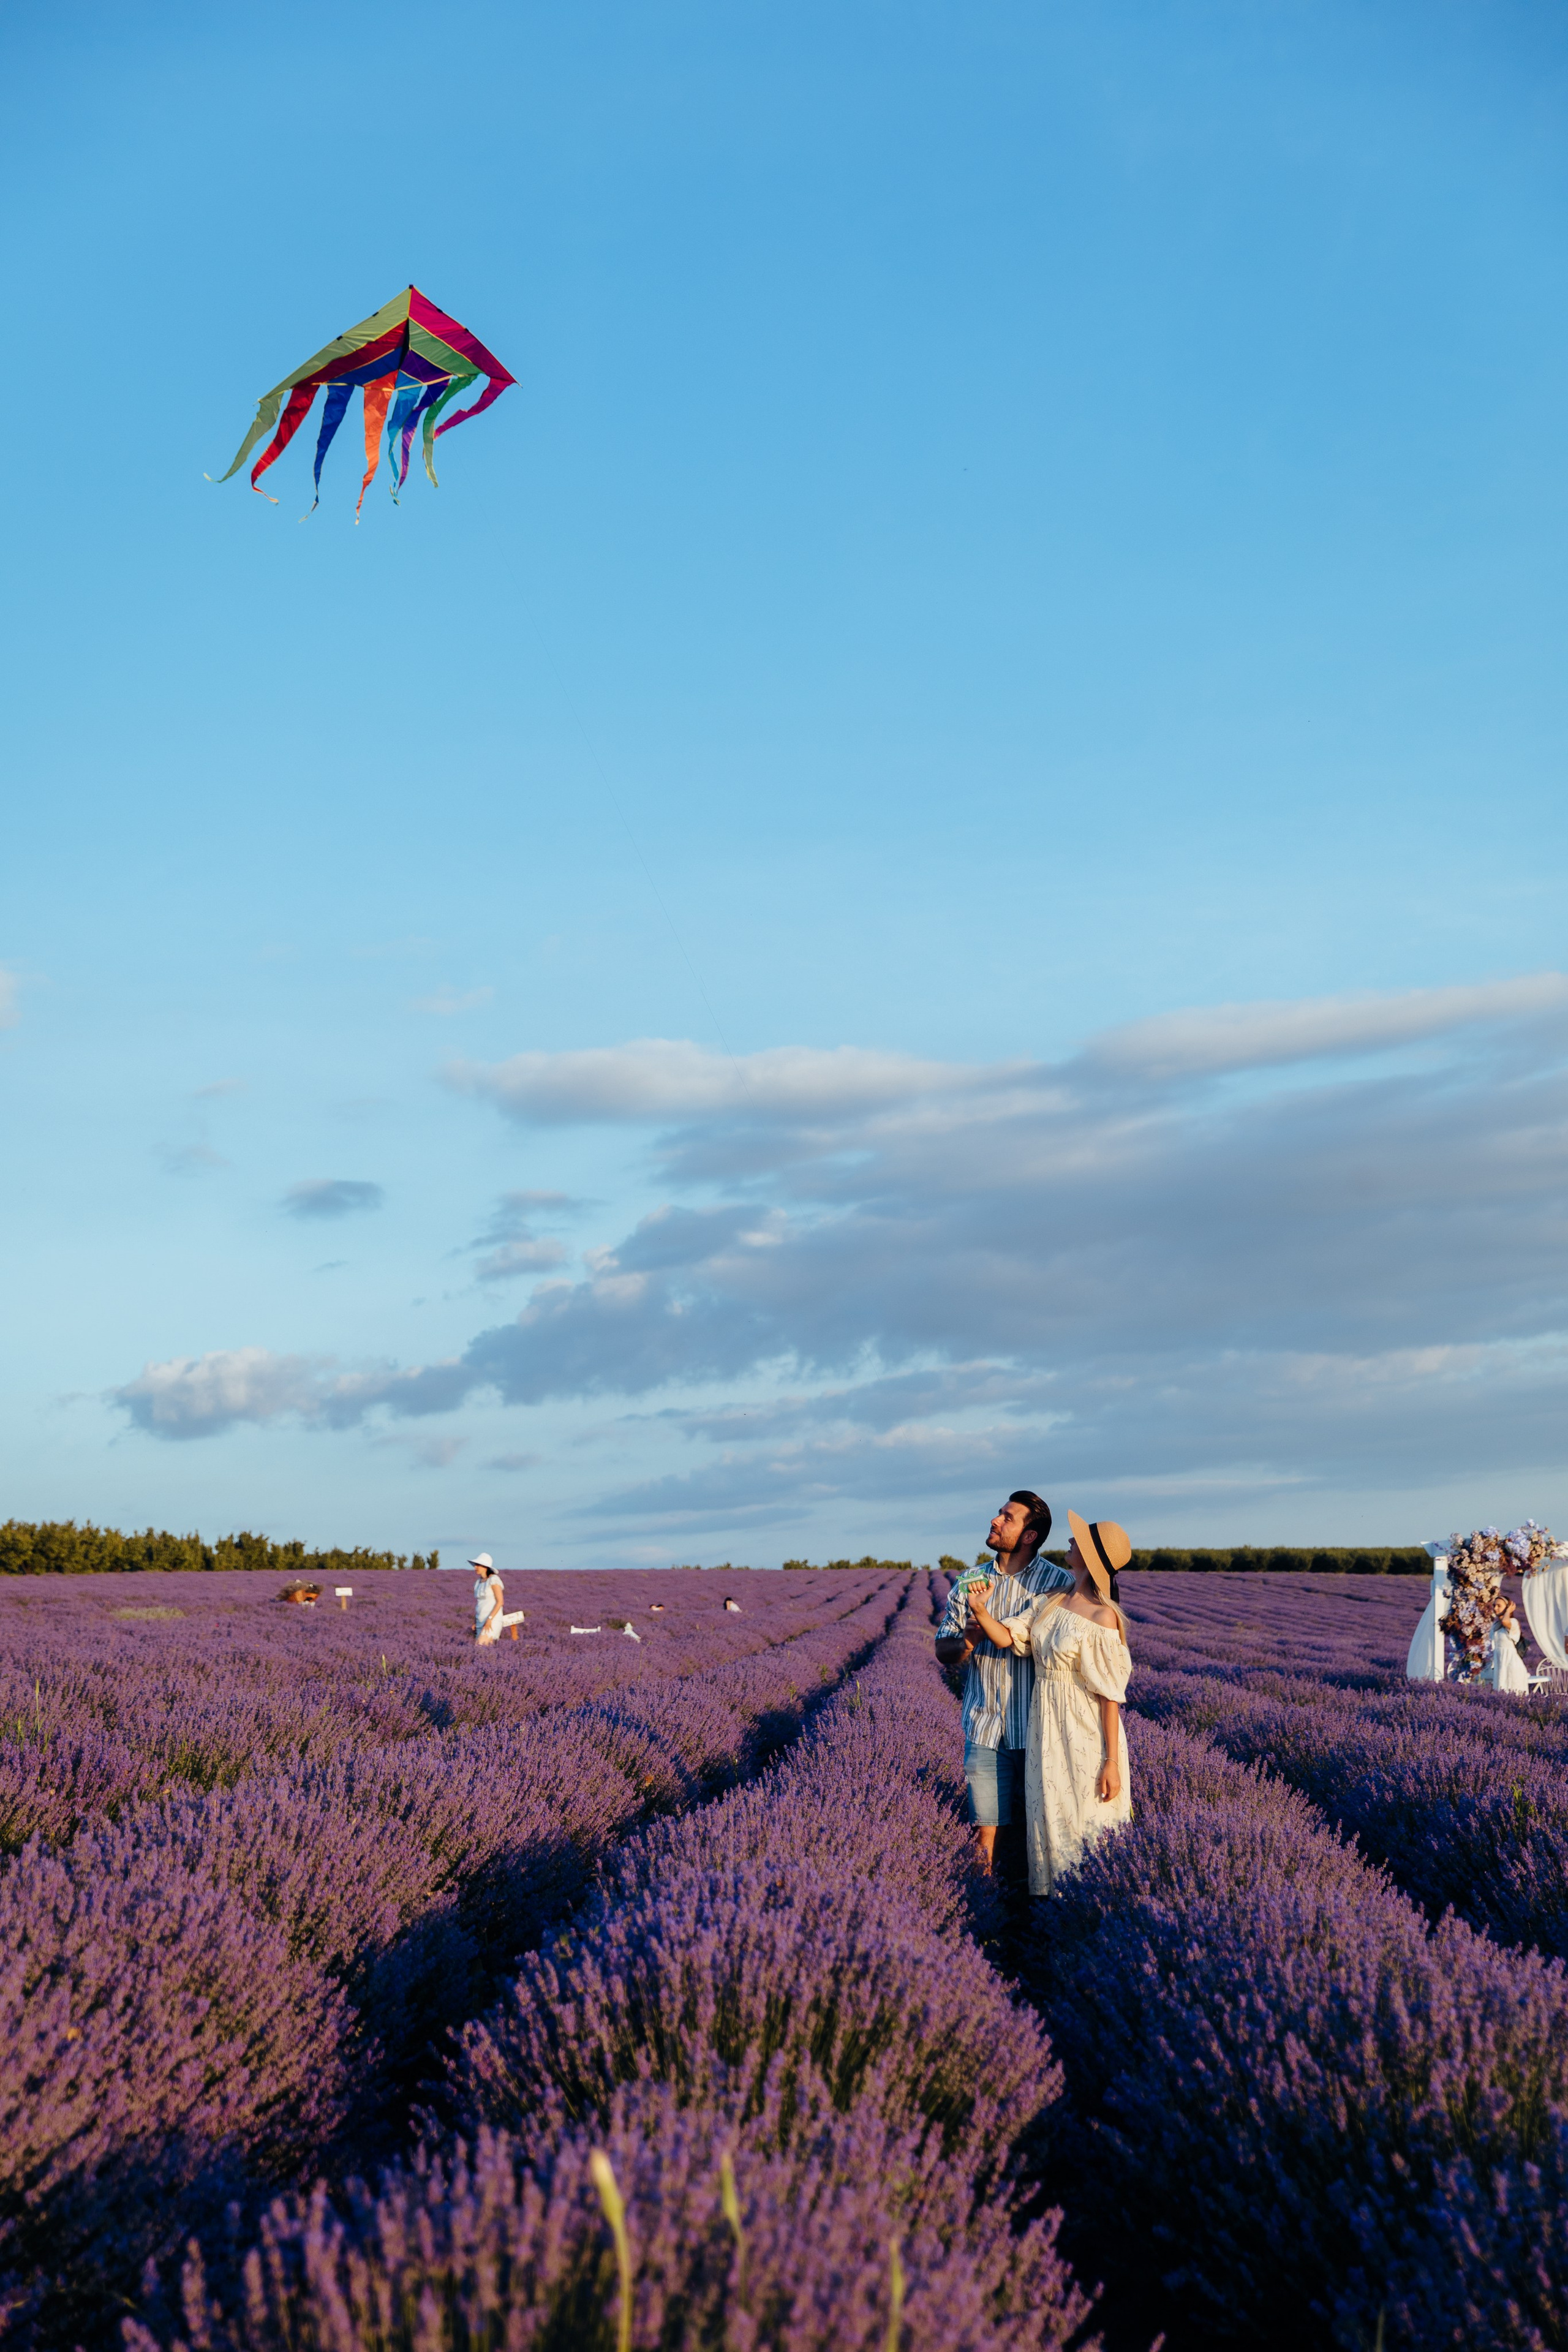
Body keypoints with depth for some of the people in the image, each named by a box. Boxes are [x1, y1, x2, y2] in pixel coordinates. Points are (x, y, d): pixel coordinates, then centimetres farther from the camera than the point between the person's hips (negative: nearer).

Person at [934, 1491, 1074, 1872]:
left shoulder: (1059, 1583, -2)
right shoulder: (970, 1583, 10)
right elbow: (942, 1650, 12)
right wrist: (966, 1643, -11)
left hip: (1040, 1729, -3)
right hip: (985, 1727, 3)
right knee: (987, 1828, 3)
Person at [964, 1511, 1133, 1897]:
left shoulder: (1102, 1617, -17)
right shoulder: (1052, 1603, 5)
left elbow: (1110, 1695, -17)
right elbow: (1009, 1638, -1)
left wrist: (1112, 1763, -17)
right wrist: (982, 1612, -21)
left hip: (1084, 1738, -7)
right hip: (1046, 1733, 7)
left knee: (1086, 1831, 3)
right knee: (1050, 1826, 15)